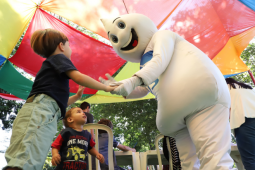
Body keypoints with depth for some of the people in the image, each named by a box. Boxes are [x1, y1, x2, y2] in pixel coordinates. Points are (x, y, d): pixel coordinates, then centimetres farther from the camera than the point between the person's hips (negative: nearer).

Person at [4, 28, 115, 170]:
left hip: (38, 112, 9)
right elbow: (78, 78, -6)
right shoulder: (59, 57, 14)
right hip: (40, 111, -9)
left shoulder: (49, 66, 39)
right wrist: (106, 88, 6)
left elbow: (58, 101, 38)